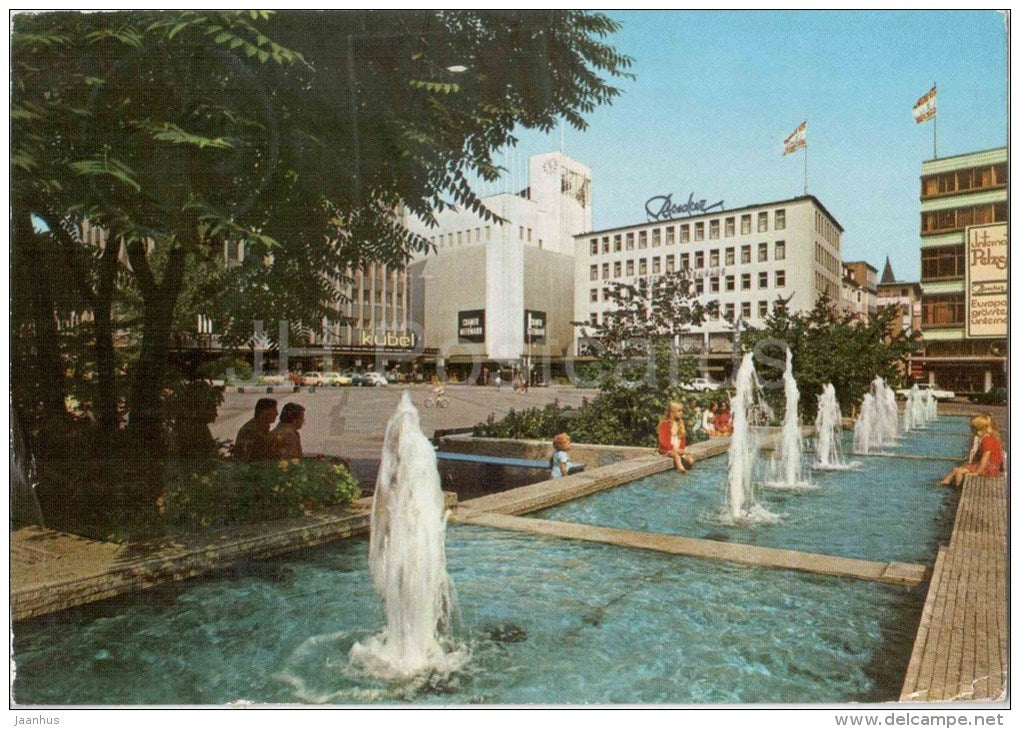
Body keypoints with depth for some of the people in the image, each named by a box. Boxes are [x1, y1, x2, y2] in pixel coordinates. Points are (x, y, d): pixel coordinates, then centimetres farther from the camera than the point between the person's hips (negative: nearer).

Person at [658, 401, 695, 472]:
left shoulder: (680, 423, 11)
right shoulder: (665, 423, -9)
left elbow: (683, 437, 15)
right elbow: (663, 440, -15)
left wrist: (682, 448, -2)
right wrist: (673, 448, -20)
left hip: (678, 449, 7)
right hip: (667, 449, -7)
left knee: (691, 461, -14)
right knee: (676, 455, -37)